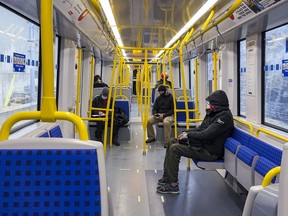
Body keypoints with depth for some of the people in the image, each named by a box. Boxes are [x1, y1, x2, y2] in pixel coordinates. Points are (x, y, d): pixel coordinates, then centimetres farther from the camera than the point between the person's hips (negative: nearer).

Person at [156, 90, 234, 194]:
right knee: (172, 141, 9)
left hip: (211, 152, -10)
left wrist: (188, 135, -15)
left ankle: (173, 185, -11)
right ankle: (167, 177, 11)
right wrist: (186, 133, -1)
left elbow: (206, 134, -26)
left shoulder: (225, 116, -20)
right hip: (203, 143, 10)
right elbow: (200, 128, 16)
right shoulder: (214, 113, 11)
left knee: (175, 148, -19)